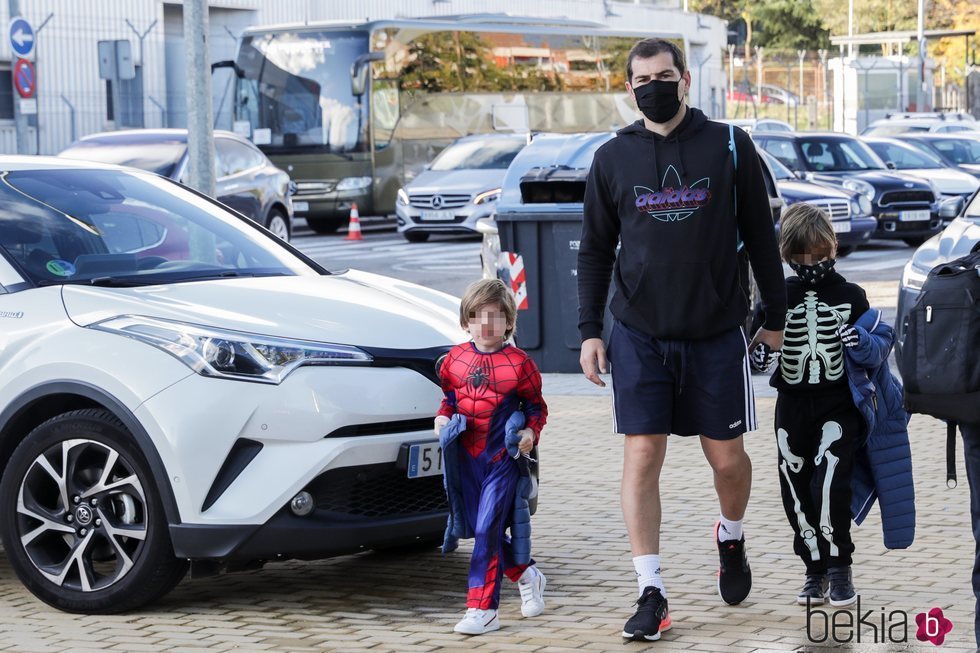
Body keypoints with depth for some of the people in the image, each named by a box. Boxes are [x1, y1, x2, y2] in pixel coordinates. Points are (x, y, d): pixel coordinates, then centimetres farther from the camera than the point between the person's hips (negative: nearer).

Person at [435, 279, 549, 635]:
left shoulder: (519, 363, -6)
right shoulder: (455, 359, 5)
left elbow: (536, 405, 3)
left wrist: (531, 431, -13)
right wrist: (443, 417, 0)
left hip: (503, 458, -5)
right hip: (466, 457, 5)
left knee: (488, 531, -11)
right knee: (479, 530, 10)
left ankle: (482, 609, -8)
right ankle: (527, 576, 35)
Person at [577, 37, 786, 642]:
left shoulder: (730, 147, 1)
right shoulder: (612, 159, 5)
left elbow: (761, 237, 6)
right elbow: (595, 252, 10)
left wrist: (775, 316, 7)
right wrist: (590, 330, 4)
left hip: (717, 332, -1)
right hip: (639, 335, 1)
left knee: (728, 458, 7)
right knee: (642, 457, -5)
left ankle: (731, 537, 39)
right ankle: (651, 593, 0)